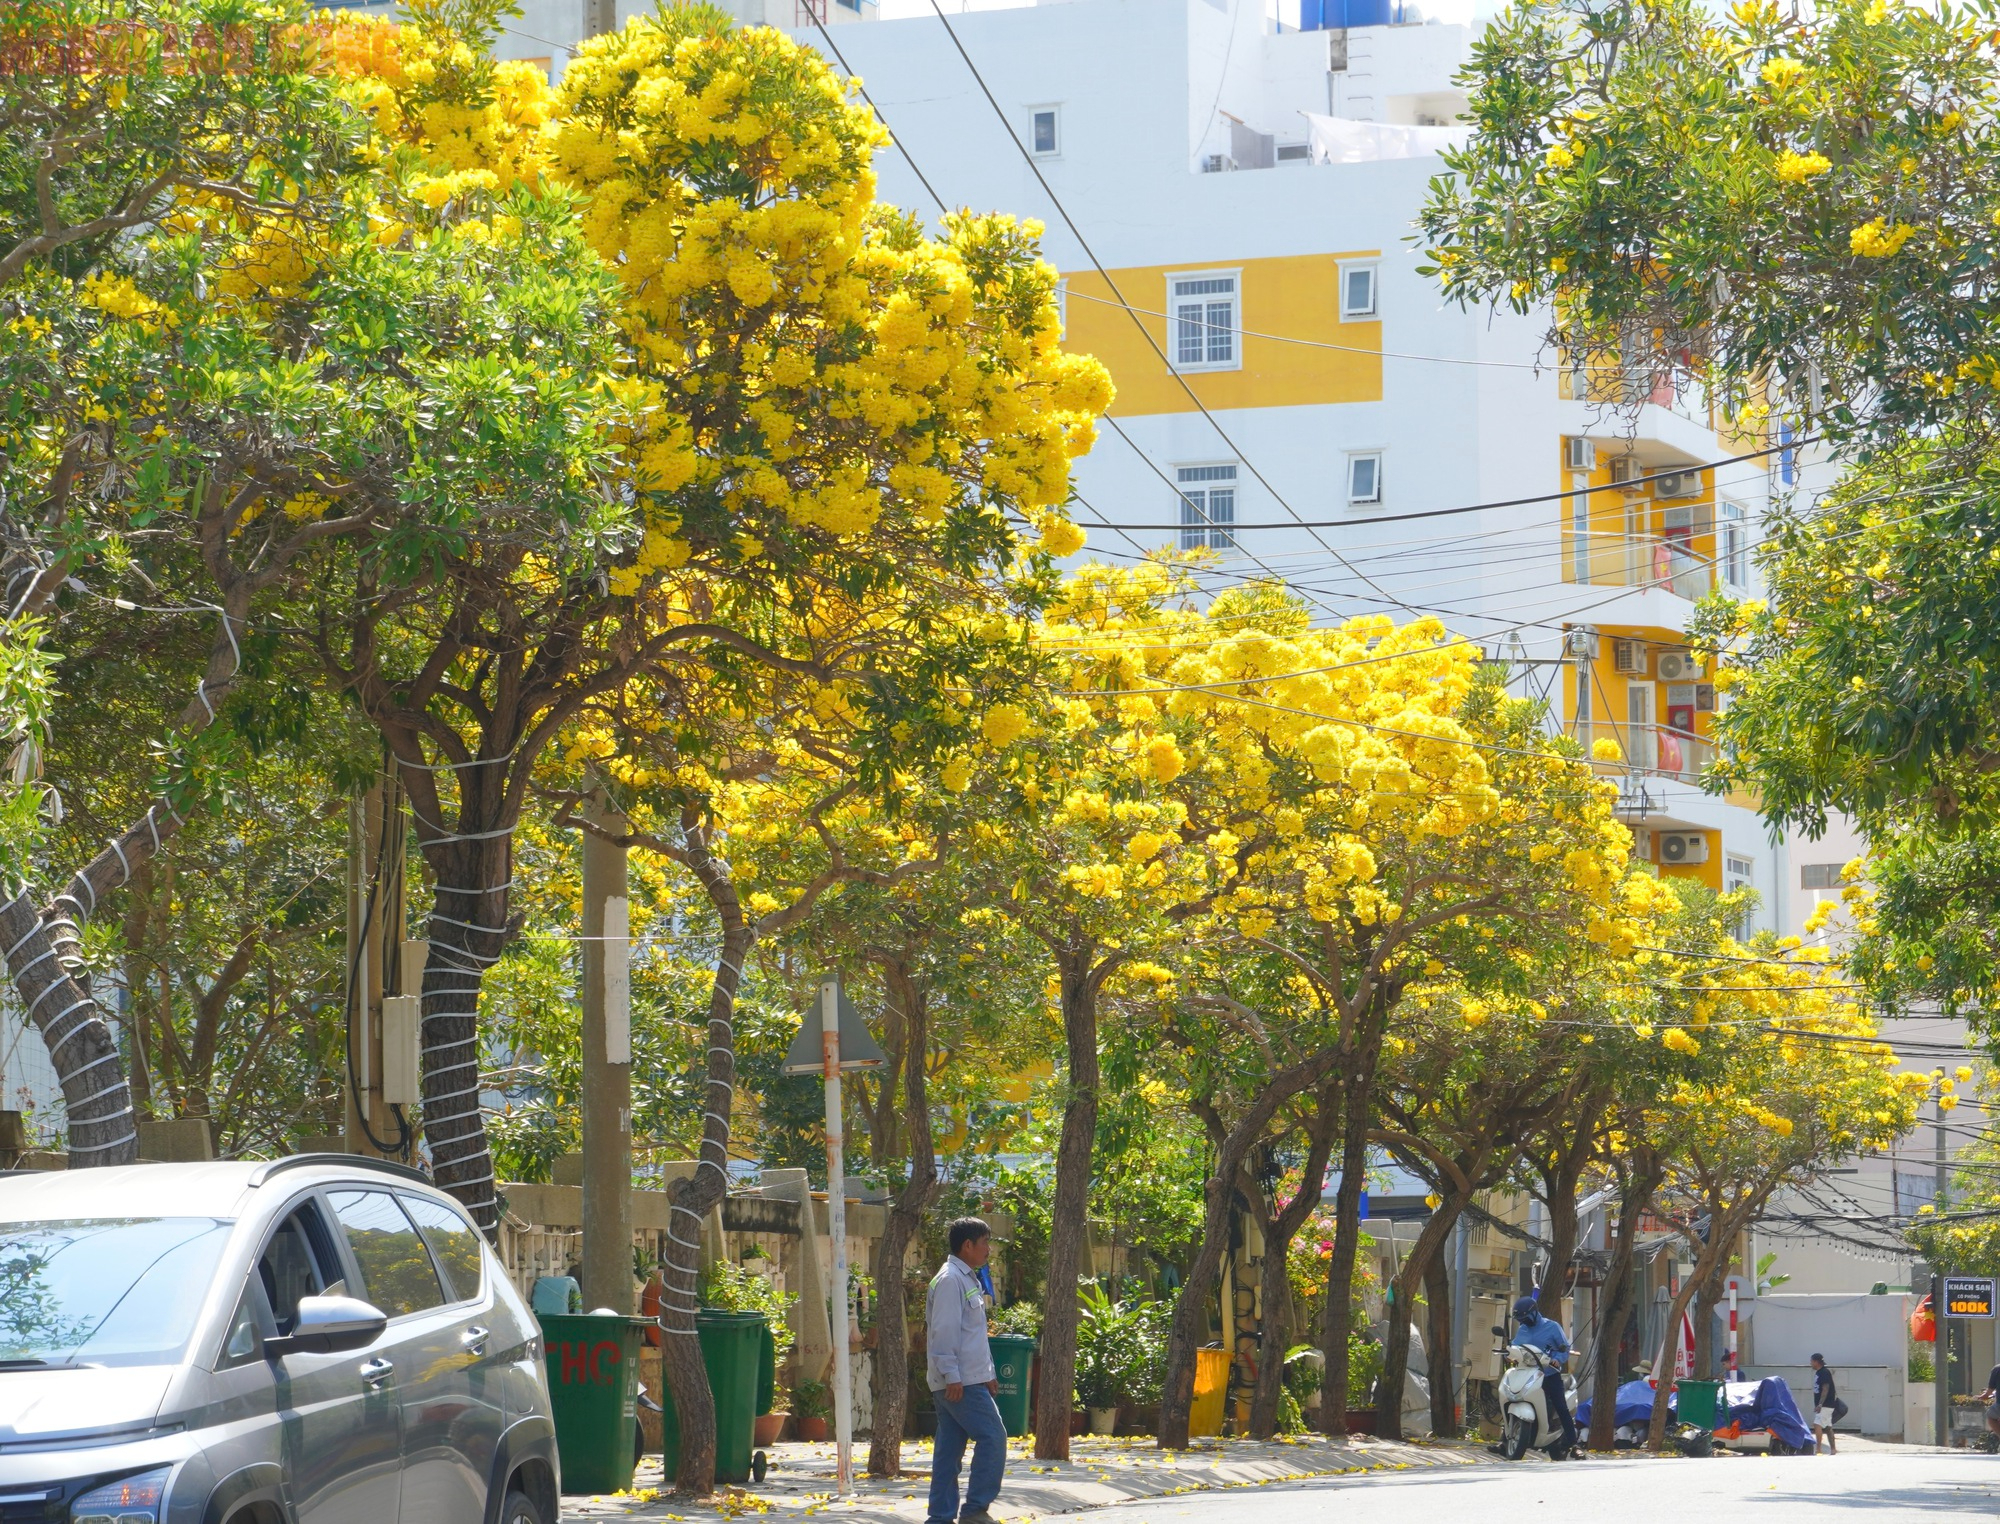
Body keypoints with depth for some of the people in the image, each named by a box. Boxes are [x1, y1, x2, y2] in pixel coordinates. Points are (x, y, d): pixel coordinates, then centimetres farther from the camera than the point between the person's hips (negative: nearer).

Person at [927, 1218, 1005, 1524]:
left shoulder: (968, 1280, 19)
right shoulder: (950, 1280, -13)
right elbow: (944, 1331, -19)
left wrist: (987, 1373, 25)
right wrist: (952, 1376, -22)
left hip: (969, 1380, 10)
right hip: (958, 1382, -10)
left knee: (950, 1448, 8)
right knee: (993, 1437, -11)